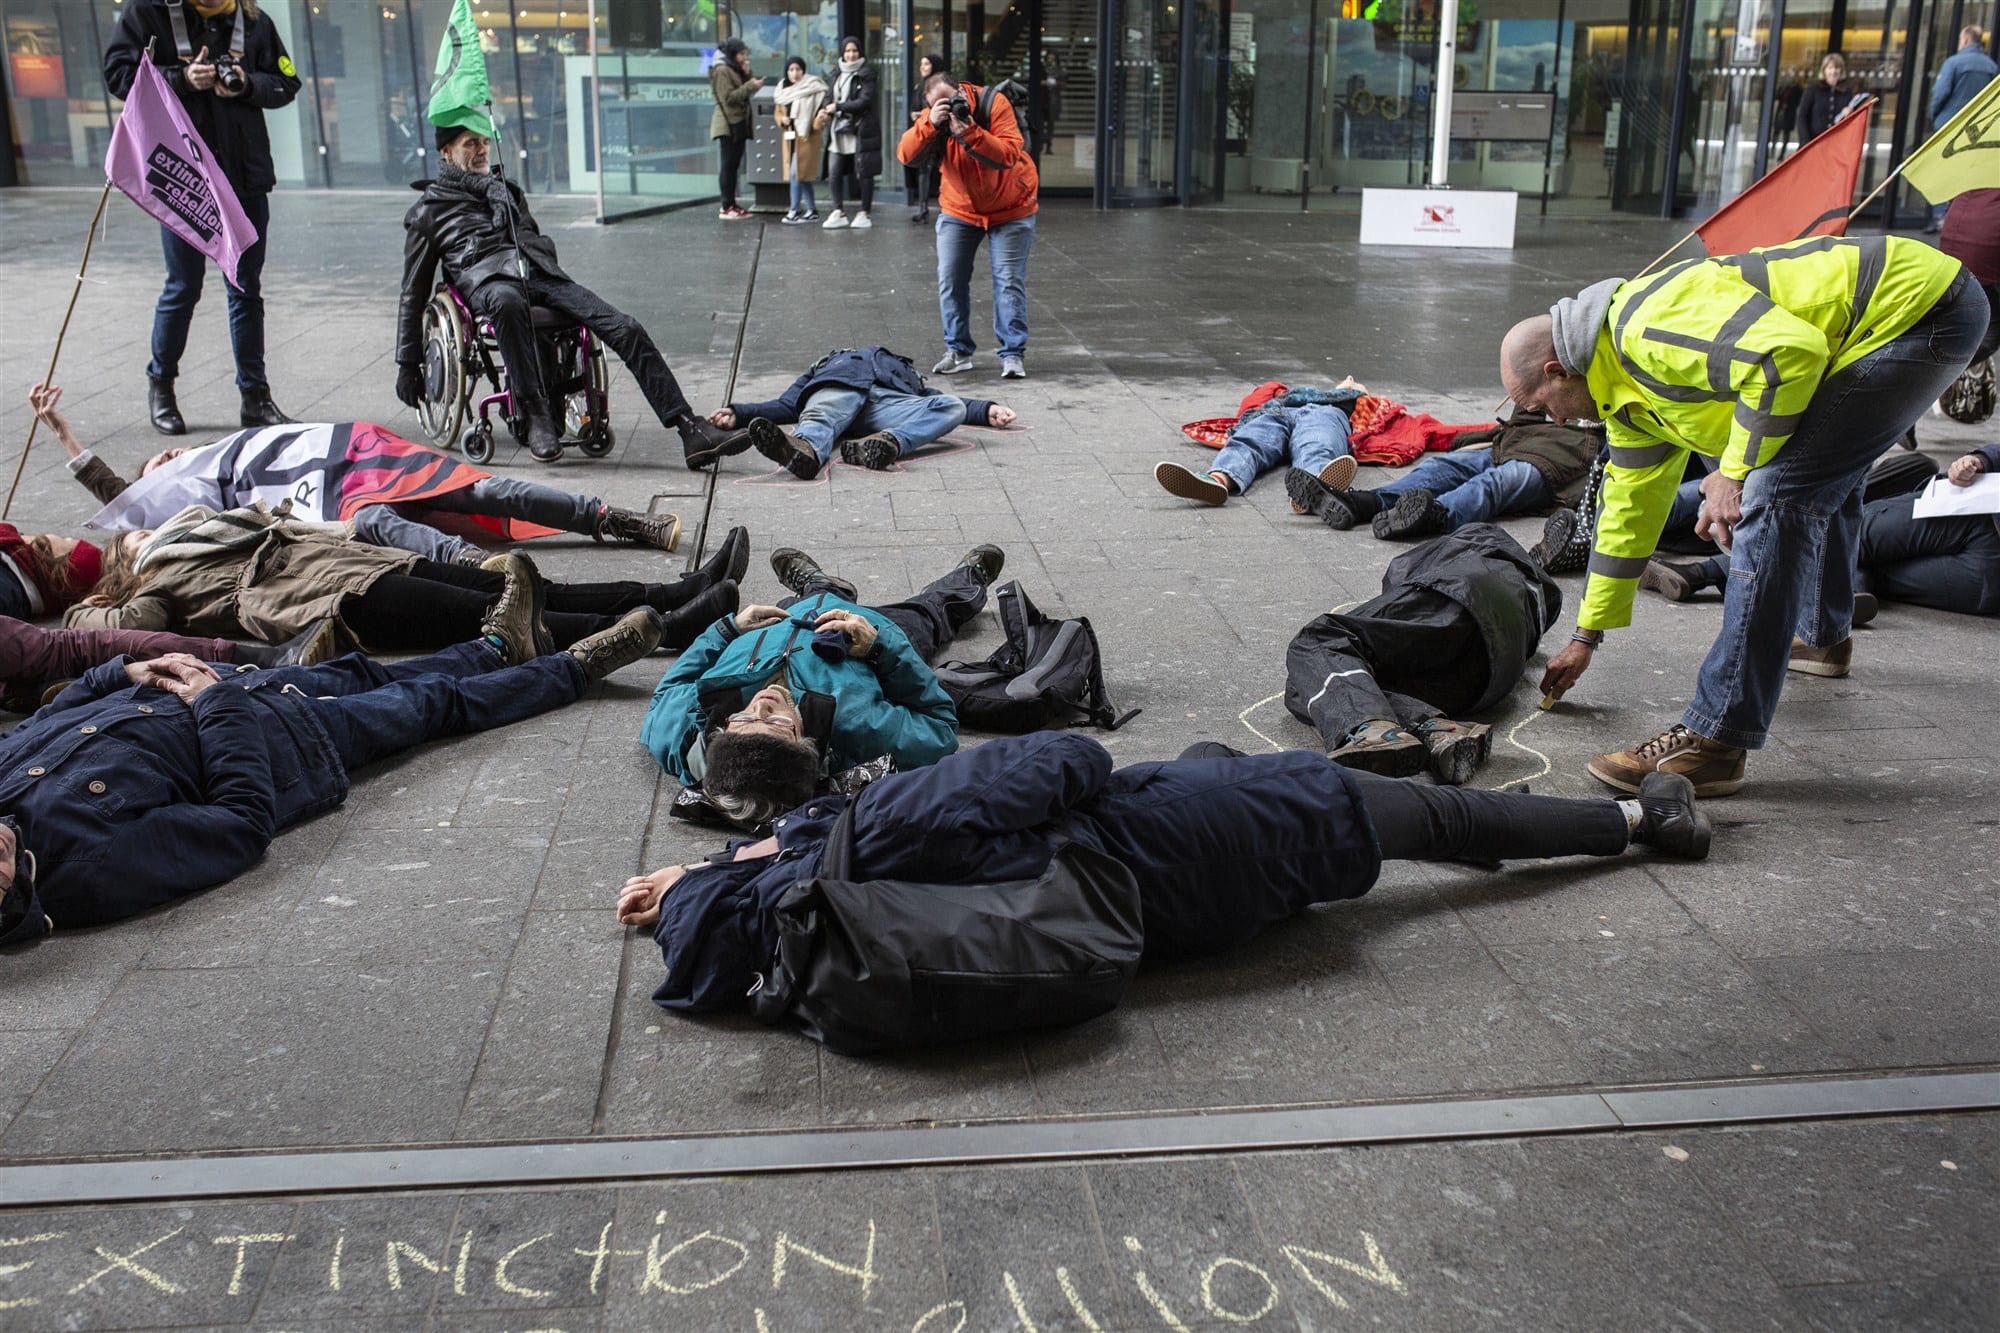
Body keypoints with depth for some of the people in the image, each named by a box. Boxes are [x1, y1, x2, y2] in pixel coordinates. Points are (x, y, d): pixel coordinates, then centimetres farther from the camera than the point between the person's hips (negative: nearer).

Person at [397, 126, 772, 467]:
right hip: (488, 280, -4)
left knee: (626, 329, -20)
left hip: (539, 272, 4)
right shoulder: (428, 212, 20)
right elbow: (414, 293, 17)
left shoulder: (506, 191, 34)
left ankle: (692, 431, -29)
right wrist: (408, 364, 11)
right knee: (508, 302, -45)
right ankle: (536, 416, -42)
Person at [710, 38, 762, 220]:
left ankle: (732, 205, 12)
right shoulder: (722, 70, -10)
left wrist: (747, 76, 1)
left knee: (734, 165, 9)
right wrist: (750, 86, -19)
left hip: (739, 124, 9)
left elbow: (743, 94, 15)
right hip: (729, 124, -9)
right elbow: (728, 97, -18)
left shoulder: (735, 70, 19)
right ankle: (726, 208, -10)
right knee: (728, 165, -9)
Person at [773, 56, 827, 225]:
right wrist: (782, 119, -2)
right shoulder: (783, 90, 13)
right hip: (789, 137, 6)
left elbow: (821, 110, -9)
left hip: (806, 137, -6)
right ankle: (812, 209, 18)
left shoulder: (812, 88, -6)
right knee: (802, 174, 10)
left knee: (796, 173, -11)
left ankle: (795, 210, -4)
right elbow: (777, 112, 19)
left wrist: (816, 124, -26)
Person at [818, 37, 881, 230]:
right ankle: (839, 212, 11)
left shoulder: (866, 74, -5)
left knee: (863, 173, 1)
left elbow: (865, 101, -14)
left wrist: (837, 107, -14)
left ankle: (864, 214, 9)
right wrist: (825, 110, -1)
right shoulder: (838, 73, 13)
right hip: (839, 131, 6)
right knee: (834, 173, 2)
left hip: (861, 131, -6)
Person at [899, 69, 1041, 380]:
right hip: (958, 211, 4)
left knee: (1009, 281, -7)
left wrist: (969, 133, -40)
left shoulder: (995, 104, -21)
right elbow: (906, 156, -23)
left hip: (1010, 209, -3)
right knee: (950, 279, 0)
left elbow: (1010, 155, -32)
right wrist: (929, 124, -37)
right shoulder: (932, 118, -10)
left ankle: (1013, 354, -4)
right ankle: (958, 351, 10)